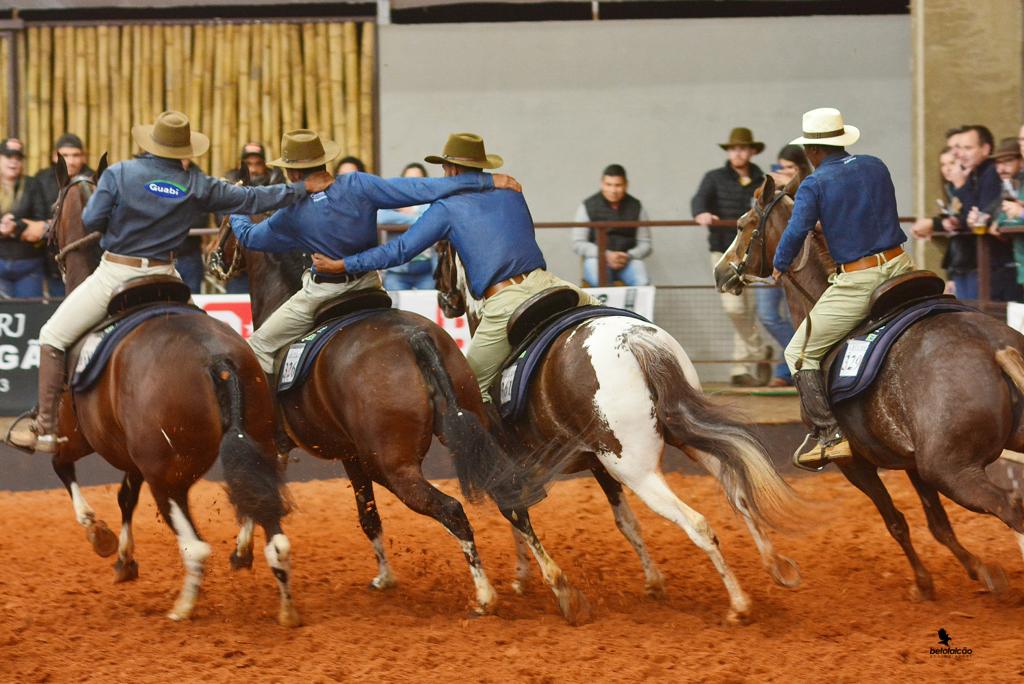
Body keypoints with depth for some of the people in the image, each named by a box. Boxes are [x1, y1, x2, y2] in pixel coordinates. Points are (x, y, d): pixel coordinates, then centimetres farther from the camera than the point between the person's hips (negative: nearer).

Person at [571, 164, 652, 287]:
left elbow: (645, 244, 10)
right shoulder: (588, 206, 2)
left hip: (628, 260, 2)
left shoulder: (636, 207, 7)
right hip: (597, 259, -2)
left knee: (643, 283, -30)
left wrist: (629, 256, -11)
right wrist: (605, 255, -13)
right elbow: (578, 244, 1)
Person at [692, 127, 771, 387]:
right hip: (724, 251, -2)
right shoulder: (715, 178, 4)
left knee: (749, 311, 3)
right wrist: (701, 214, -36)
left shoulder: (762, 183, 9)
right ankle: (758, 351, 5)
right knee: (733, 307, -15)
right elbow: (700, 199, -14)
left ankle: (741, 369, 12)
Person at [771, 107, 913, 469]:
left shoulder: (814, 184, -5)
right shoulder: (876, 167, 11)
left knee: (800, 354, 6)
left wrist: (779, 267, 5)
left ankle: (831, 437, -4)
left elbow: (796, 232, -12)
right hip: (900, 266, 6)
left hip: (856, 282, -5)